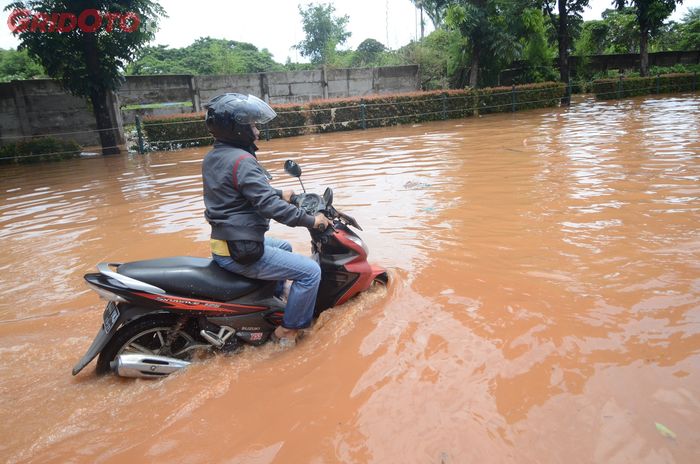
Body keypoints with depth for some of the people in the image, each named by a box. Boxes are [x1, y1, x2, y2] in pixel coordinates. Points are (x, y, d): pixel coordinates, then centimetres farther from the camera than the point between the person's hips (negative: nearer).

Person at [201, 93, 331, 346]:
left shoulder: (212, 157, 9)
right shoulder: (242, 161, -21)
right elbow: (269, 205, -26)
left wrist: (280, 194, 25)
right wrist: (311, 220, -17)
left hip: (224, 243, 10)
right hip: (241, 253, -10)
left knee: (284, 247, 31)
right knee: (310, 271, -7)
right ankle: (287, 330, 5)